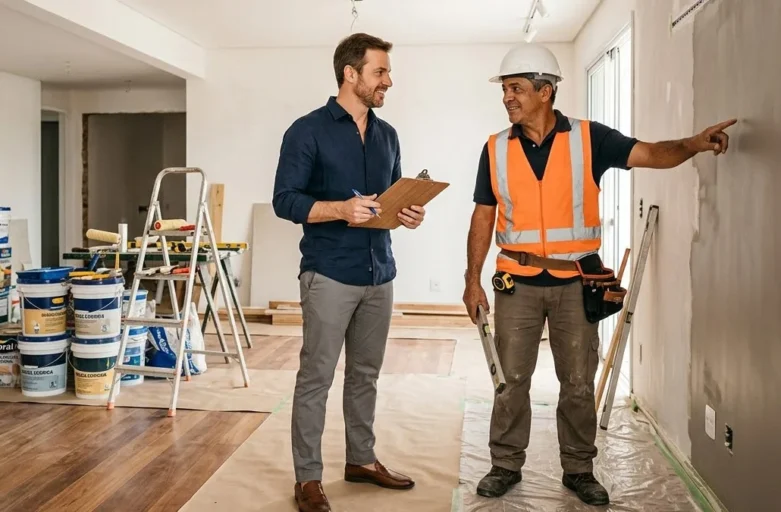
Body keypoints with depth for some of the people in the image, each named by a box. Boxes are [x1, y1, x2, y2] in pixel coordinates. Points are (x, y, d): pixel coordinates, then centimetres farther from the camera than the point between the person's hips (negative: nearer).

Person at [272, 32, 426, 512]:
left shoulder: (387, 135, 13)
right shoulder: (308, 130, -6)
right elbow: (285, 200, -9)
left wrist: (410, 213, -3)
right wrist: (341, 208, -23)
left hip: (380, 274, 6)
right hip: (329, 275, -6)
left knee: (366, 374, 14)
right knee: (316, 377, -1)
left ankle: (362, 459, 28)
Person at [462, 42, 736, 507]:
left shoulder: (589, 138, -3)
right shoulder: (496, 149, 1)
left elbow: (651, 155, -8)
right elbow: (484, 217, 4)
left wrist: (692, 145, -29)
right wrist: (473, 279, 1)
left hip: (575, 283, -1)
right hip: (517, 283, 1)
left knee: (579, 382, 9)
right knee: (511, 379, 8)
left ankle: (579, 470, 26)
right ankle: (506, 465, 24)